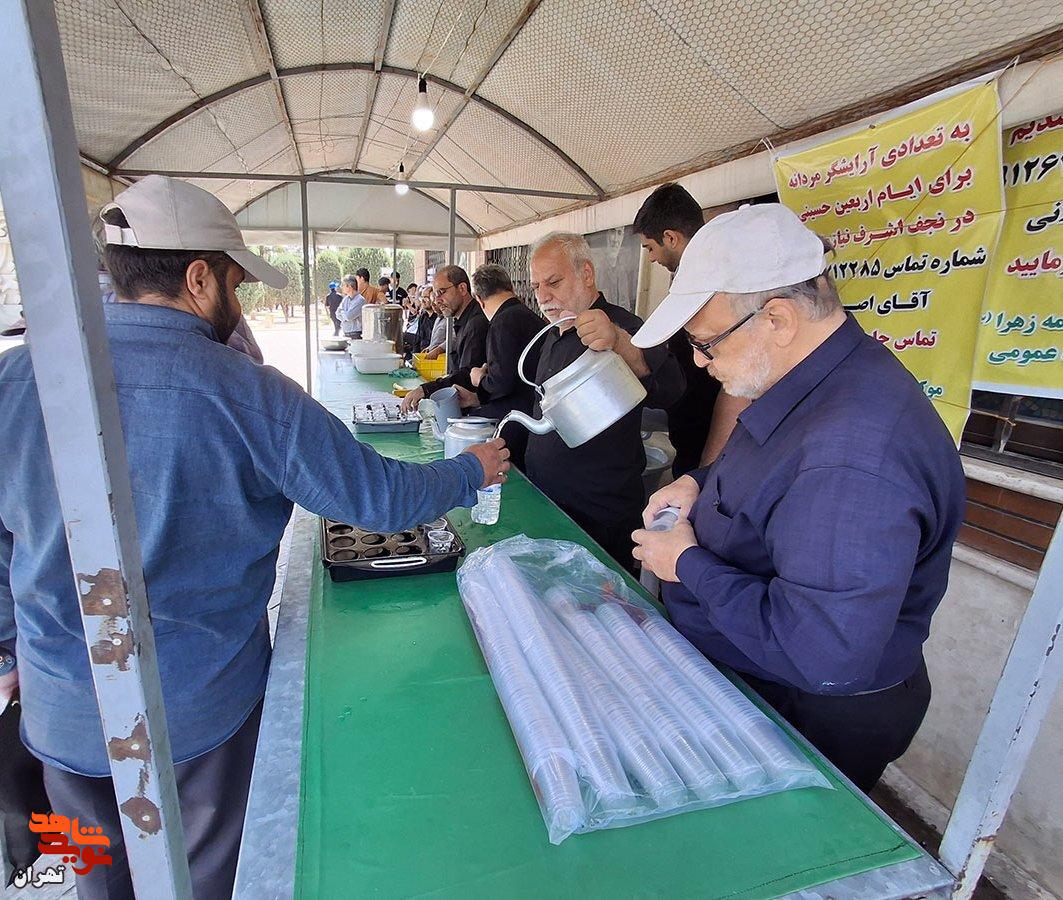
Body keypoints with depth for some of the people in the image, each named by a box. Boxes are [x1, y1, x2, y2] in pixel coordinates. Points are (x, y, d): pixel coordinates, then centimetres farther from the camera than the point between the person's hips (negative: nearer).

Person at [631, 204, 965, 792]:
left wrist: (689, 563, -26)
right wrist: (701, 484, -2)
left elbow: (819, 654, -38)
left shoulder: (852, 457, -38)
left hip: (815, 716, -8)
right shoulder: (813, 381, -4)